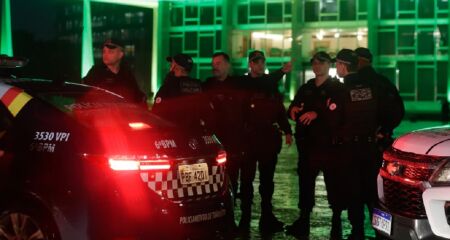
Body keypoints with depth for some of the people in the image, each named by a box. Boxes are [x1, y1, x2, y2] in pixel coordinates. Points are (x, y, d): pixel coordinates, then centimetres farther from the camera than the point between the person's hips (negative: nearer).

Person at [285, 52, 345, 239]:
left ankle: (336, 224, 5)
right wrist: (293, 110, -8)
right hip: (307, 143, 5)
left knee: (333, 183, -4)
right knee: (305, 183, 8)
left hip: (329, 144, -5)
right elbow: (292, 110, 15)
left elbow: (338, 115, -15)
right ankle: (303, 222, 17)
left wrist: (317, 114, -24)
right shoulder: (306, 88, 18)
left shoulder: (338, 88, -1)